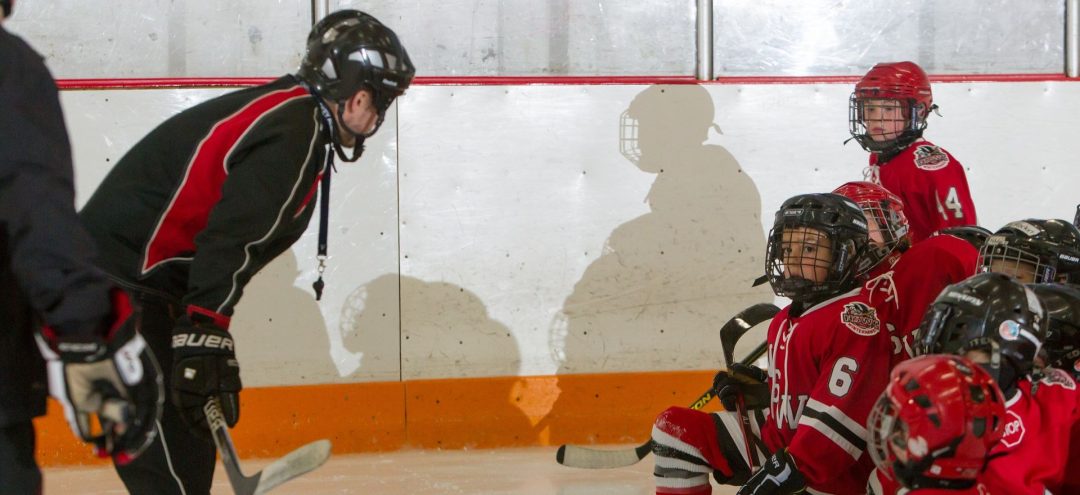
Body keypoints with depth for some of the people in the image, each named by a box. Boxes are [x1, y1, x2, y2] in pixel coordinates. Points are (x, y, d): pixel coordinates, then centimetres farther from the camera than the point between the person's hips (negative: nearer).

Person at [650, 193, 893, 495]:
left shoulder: (853, 318, -19)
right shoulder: (785, 321, 12)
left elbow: (839, 416, -26)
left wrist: (790, 470, -26)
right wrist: (760, 390, 6)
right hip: (778, 439, 9)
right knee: (676, 428, 3)